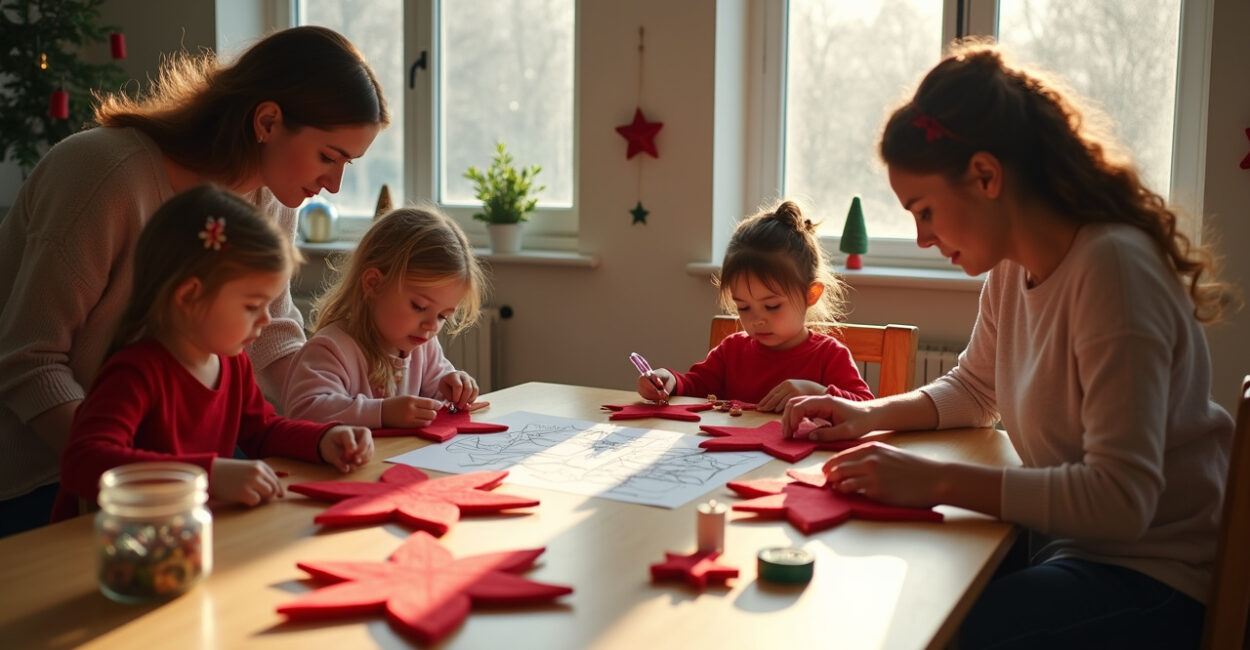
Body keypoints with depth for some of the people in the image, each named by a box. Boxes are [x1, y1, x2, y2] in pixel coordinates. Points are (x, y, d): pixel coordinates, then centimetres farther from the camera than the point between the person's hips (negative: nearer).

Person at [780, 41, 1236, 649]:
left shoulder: (1112, 267, -23)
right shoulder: (1011, 268, 2)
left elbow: (1120, 497, -28)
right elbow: (972, 390, 21)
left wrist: (937, 481, -29)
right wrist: (870, 415, 4)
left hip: (1150, 575, -7)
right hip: (1064, 542, 8)